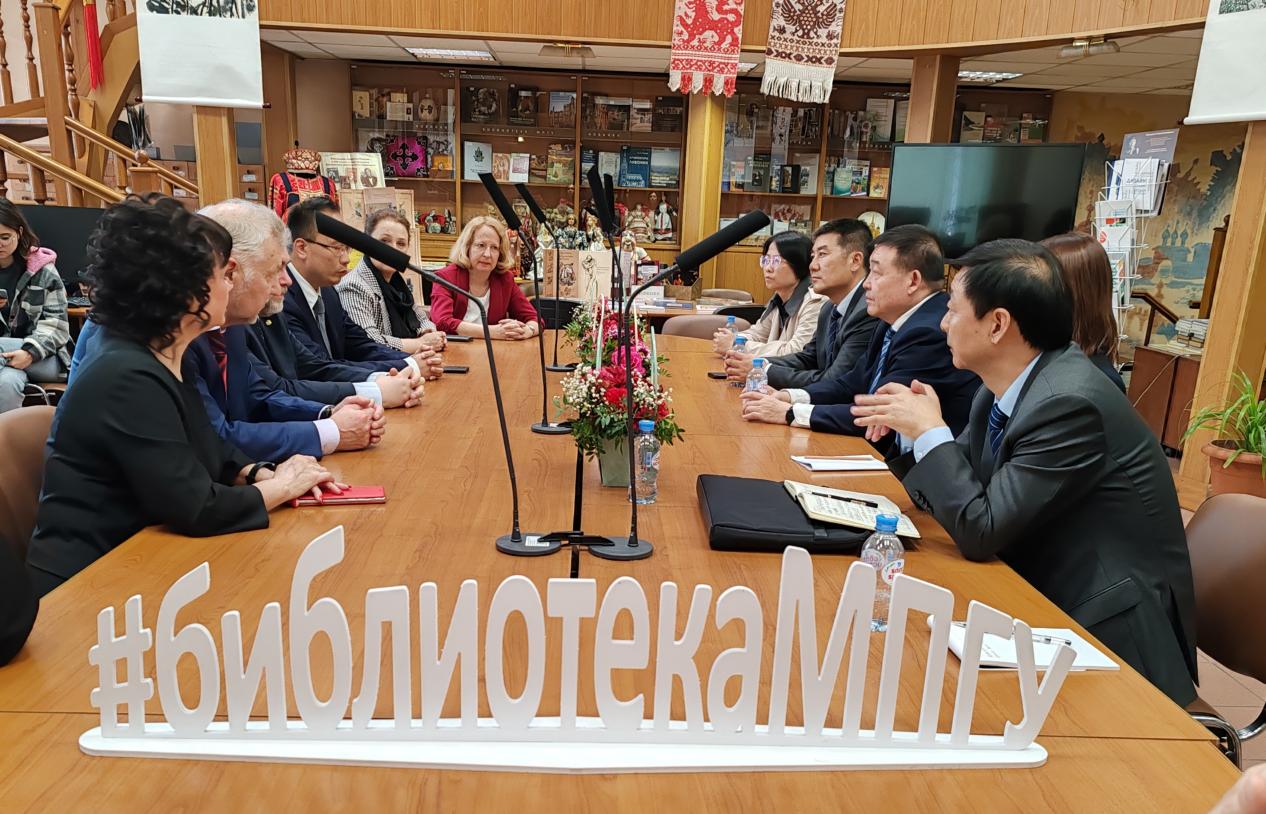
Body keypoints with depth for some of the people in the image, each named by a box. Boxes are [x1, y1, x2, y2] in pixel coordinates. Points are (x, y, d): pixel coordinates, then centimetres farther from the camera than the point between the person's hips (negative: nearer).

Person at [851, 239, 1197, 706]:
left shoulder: (1069, 403, -25)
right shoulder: (1006, 387, 0)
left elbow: (981, 532, -24)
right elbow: (957, 491, 8)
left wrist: (930, 431, -18)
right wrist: (909, 432, -6)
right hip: (1047, 605, 7)